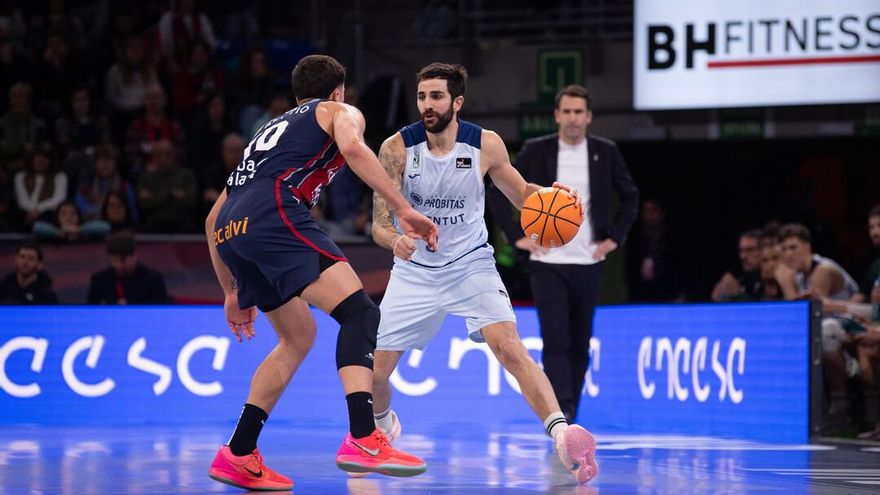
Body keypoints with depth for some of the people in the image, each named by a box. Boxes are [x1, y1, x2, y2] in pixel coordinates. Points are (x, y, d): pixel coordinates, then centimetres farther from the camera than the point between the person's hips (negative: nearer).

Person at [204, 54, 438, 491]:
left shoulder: (272, 129, 39)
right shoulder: (341, 113, 20)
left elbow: (213, 219, 38)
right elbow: (352, 148, -8)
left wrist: (232, 293, 42)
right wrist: (404, 210, -12)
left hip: (232, 229, 7)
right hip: (274, 214, -7)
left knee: (299, 337, 22)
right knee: (359, 312, -12)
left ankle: (238, 455, 19)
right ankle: (363, 440, -30)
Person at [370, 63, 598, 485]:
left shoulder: (486, 145, -11)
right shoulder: (397, 148, -15)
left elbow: (521, 194, 7)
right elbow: (380, 223, -15)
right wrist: (395, 240, -39)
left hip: (470, 266, -1)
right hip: (415, 271, 1)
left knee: (508, 346, -25)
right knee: (373, 371, 3)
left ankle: (562, 434, -33)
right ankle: (383, 425, 37)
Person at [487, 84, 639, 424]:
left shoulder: (605, 152, 4)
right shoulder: (536, 151, -1)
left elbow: (630, 197, 15)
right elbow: (497, 192, 4)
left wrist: (615, 237, 5)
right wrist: (516, 236, -4)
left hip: (589, 264, 2)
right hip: (548, 263, -2)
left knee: (580, 344, 7)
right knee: (555, 340, -14)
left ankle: (567, 419, 18)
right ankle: (561, 414, -20)